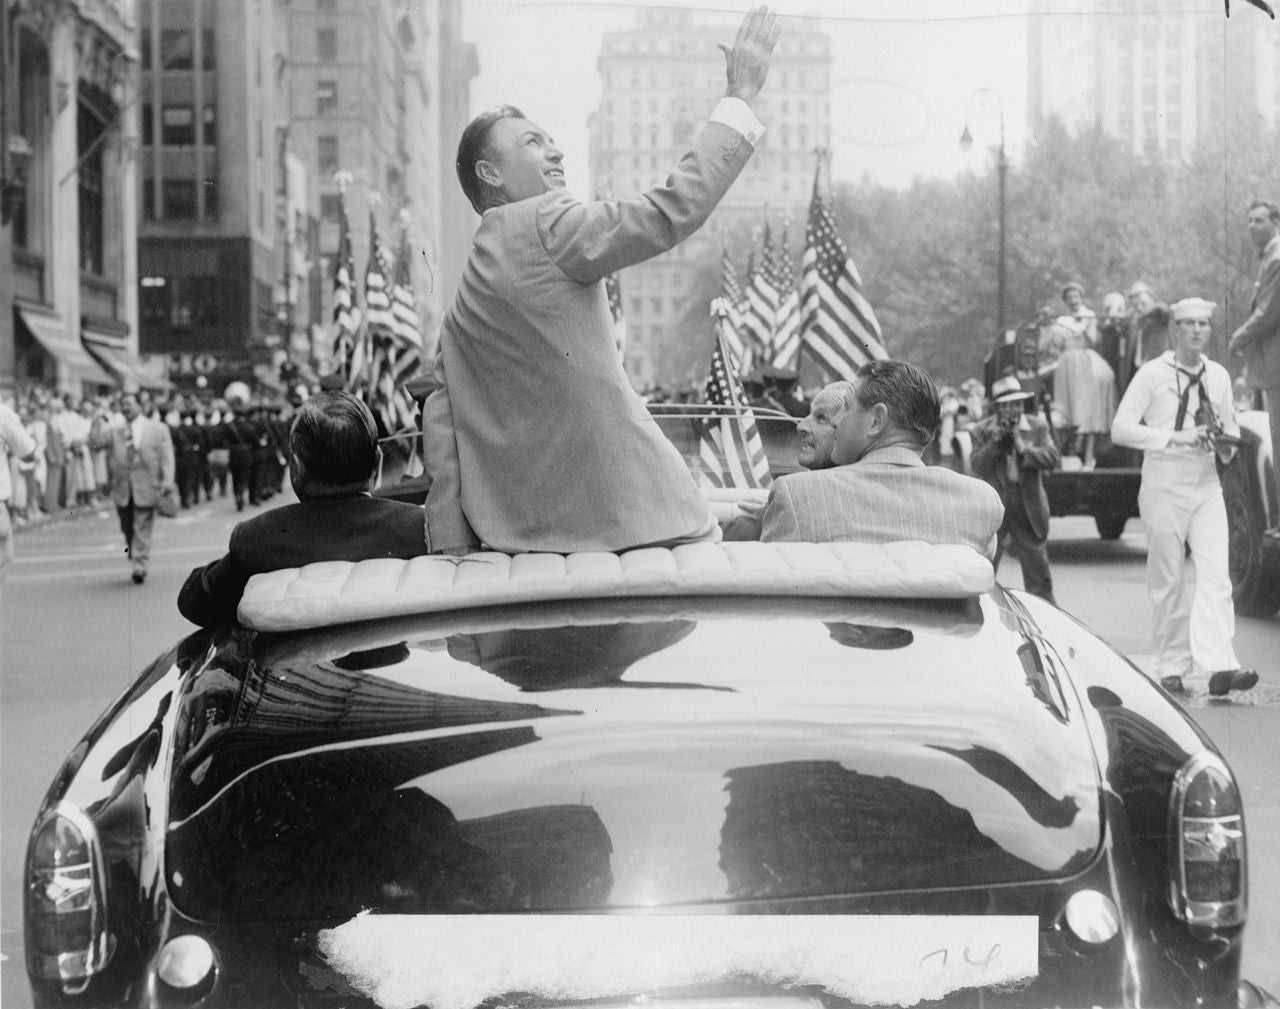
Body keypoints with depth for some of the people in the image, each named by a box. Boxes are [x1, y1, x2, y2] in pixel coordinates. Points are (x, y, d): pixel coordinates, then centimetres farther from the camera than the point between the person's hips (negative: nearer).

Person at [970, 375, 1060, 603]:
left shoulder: (1038, 427, 1)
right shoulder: (982, 431, -1)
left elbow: (1053, 458, -10)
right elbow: (978, 467, -9)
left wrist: (1024, 449, -20)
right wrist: (994, 443, -21)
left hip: (1028, 506, 1)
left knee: (1037, 566, 6)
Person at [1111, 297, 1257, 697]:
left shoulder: (1218, 376, 12)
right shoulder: (1153, 374, -3)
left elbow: (1230, 427, 24)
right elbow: (1120, 429, -11)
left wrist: (1225, 440, -1)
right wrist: (1177, 437, -19)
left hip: (1206, 485, 4)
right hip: (1164, 484, -4)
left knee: (1215, 574, -11)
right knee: (1168, 581, 1)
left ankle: (1219, 666, -20)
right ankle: (1171, 668, 10)